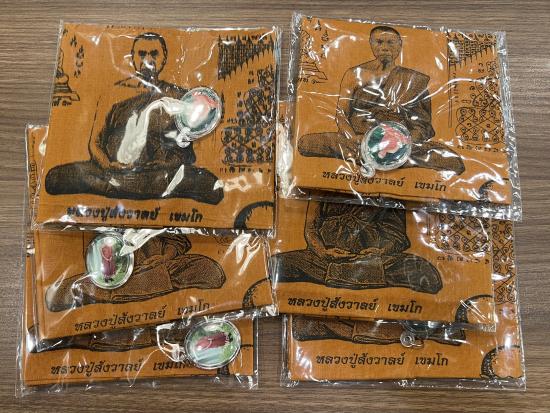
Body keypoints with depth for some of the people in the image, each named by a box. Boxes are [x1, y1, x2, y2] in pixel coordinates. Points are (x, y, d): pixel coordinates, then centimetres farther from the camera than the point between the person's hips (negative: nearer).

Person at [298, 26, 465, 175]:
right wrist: (354, 139, -14)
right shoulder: (355, 74, 12)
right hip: (359, 140, -1)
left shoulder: (415, 80, 12)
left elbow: (423, 124, 9)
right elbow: (341, 114, 6)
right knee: (306, 142, -23)